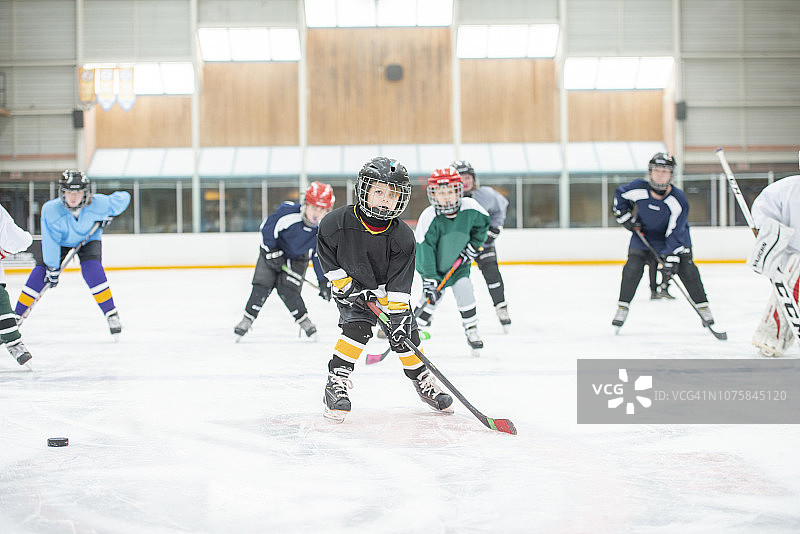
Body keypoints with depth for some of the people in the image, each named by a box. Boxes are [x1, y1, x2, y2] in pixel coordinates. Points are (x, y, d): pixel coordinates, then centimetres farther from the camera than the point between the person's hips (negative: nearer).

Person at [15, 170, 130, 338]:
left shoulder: (98, 204, -32)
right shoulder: (50, 210, -34)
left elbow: (123, 198, -14)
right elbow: (51, 242, -27)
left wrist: (109, 215, -13)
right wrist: (52, 268, -22)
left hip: (89, 238, 0)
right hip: (60, 241, 0)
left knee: (92, 270, -25)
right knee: (41, 272, -11)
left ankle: (111, 315, -14)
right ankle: (16, 317, 2)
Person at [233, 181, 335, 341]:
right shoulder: (287, 212, -34)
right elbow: (267, 228, -20)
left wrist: (324, 281, -8)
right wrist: (272, 251, -17)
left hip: (297, 258, 1)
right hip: (273, 251, -1)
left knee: (287, 289, -14)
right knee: (262, 285, -10)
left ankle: (303, 320, 4)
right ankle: (247, 319, 3)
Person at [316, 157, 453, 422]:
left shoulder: (403, 237, -22)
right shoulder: (337, 223, -24)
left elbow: (399, 284, -21)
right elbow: (327, 258, -9)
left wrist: (399, 316, -27)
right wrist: (347, 288, -15)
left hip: (388, 289, 2)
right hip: (351, 286, -2)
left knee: (405, 334, -2)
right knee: (357, 328, -23)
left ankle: (422, 380, 20)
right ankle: (336, 382, -15)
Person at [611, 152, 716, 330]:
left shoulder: (679, 200, -30)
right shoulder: (638, 189, -24)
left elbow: (675, 234, -29)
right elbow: (620, 194, 1)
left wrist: (670, 260, -32)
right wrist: (624, 216, -7)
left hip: (674, 236, -1)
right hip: (644, 232, 2)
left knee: (686, 269, -11)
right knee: (633, 267, -12)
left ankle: (703, 307, 2)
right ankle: (622, 307, 0)